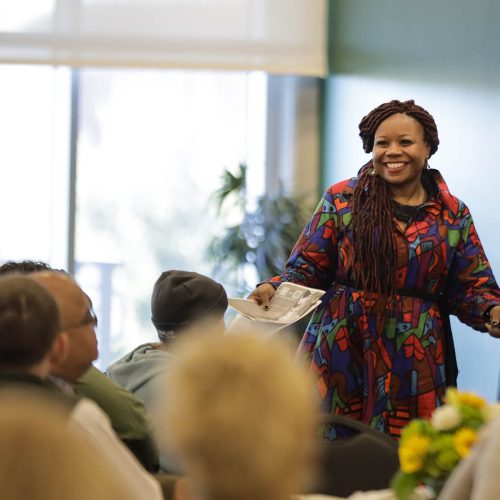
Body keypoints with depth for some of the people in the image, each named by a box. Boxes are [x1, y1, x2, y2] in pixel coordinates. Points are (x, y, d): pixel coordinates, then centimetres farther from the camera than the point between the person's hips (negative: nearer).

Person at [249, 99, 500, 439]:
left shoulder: (453, 215, 8)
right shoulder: (342, 200, 4)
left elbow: (471, 290, 8)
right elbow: (307, 268, 4)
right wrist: (274, 289, -15)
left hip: (414, 365, 1)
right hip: (342, 355, -1)